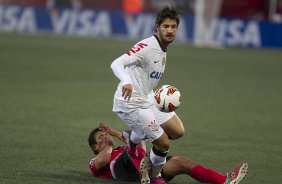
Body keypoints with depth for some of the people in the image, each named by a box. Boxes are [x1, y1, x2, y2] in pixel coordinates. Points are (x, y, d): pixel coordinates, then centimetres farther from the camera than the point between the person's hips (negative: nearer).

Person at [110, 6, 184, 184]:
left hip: (147, 99, 9)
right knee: (163, 143, -10)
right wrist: (126, 82, -50)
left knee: (178, 131, 10)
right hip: (131, 104, -9)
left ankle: (133, 137, 24)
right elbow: (117, 64, -31)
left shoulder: (163, 50, 10)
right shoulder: (147, 47, -20)